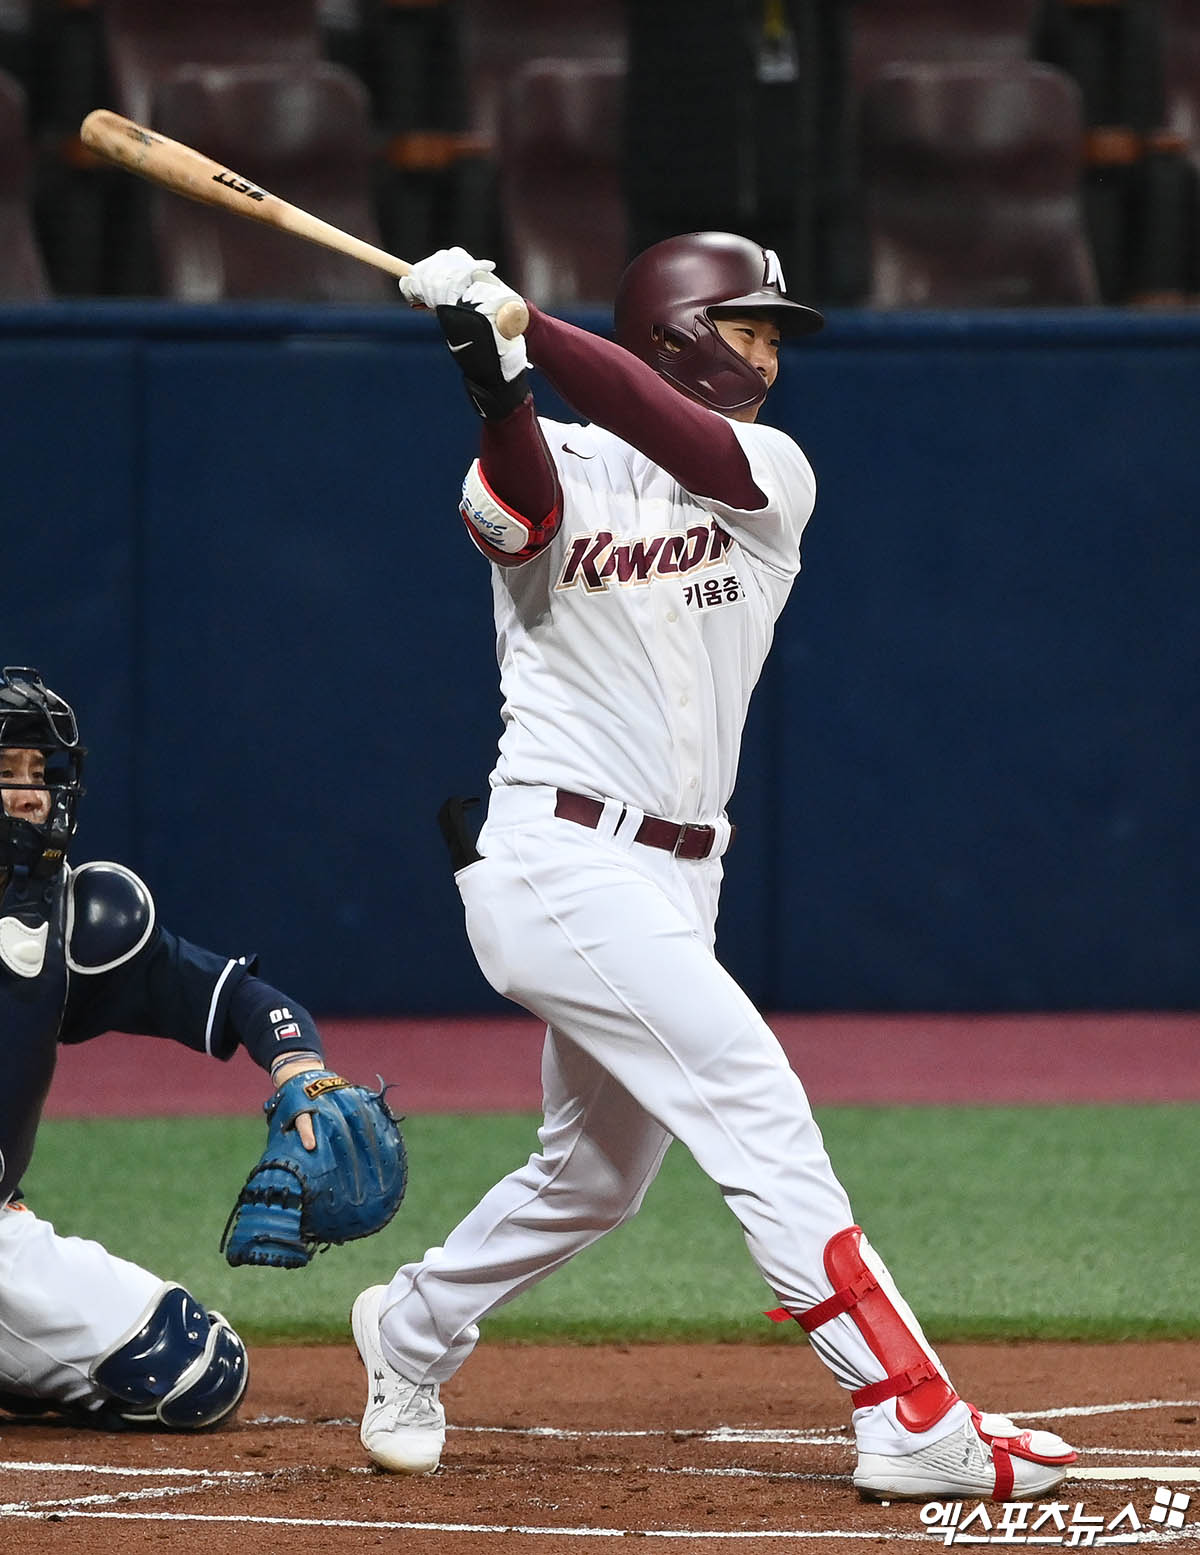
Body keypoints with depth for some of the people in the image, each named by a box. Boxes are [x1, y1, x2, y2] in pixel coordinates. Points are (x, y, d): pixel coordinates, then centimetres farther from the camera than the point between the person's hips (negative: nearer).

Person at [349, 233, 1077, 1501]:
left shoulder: (772, 478, 6)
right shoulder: (558, 469, -3)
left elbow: (694, 447, -16)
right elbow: (522, 507, -27)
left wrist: (528, 328, -24)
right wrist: (495, 380, -44)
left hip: (673, 877, 7)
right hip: (560, 861, -7)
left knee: (595, 1177, 18)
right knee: (757, 1104, -16)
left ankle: (409, 1336, 43)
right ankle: (918, 1430, -19)